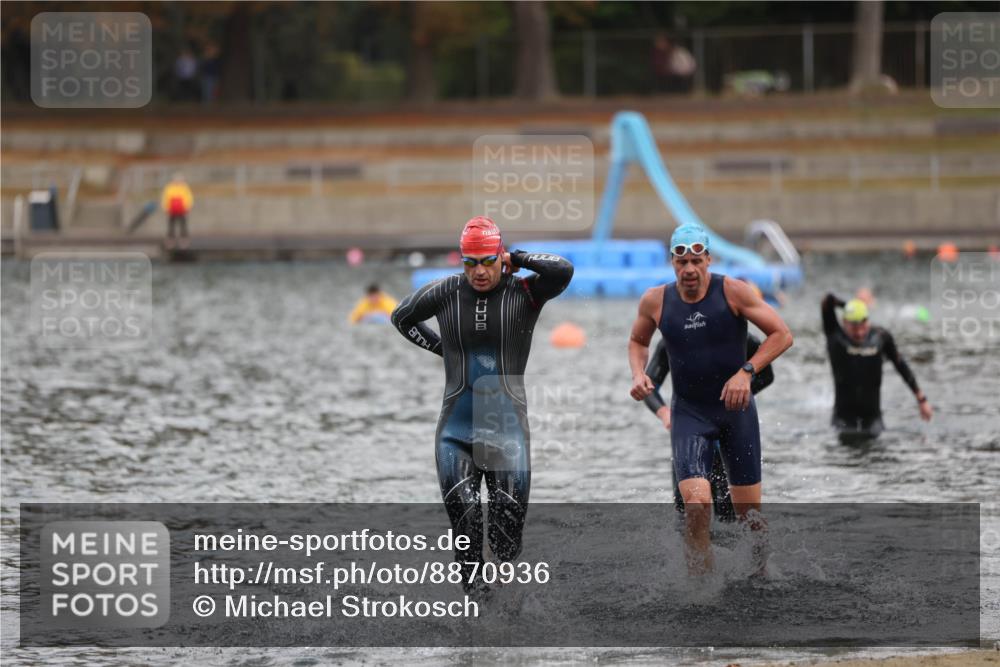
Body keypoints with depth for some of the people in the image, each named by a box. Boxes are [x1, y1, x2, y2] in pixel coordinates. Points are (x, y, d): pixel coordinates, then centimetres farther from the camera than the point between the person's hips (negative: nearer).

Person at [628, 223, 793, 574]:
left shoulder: (732, 291, -11)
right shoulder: (655, 301, -4)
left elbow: (781, 334, -8)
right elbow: (637, 341, 16)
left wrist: (746, 371, -19)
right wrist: (638, 374, -4)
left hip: (736, 408, 0)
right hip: (689, 413, 0)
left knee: (748, 511, 7)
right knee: (696, 503, -20)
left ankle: (759, 577, 32)